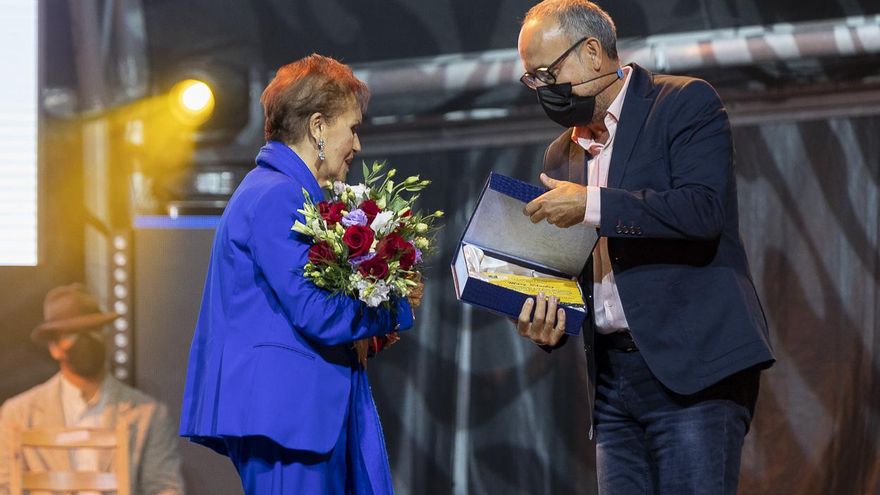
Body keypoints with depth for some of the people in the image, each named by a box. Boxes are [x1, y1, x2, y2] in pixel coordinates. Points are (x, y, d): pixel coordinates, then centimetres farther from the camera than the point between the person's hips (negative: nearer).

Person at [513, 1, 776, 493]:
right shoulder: (562, 155, 20)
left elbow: (702, 209, -16)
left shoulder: (687, 103, -1)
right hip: (612, 375, 7)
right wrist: (548, 323, 3)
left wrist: (592, 204, -17)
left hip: (692, 367, -7)